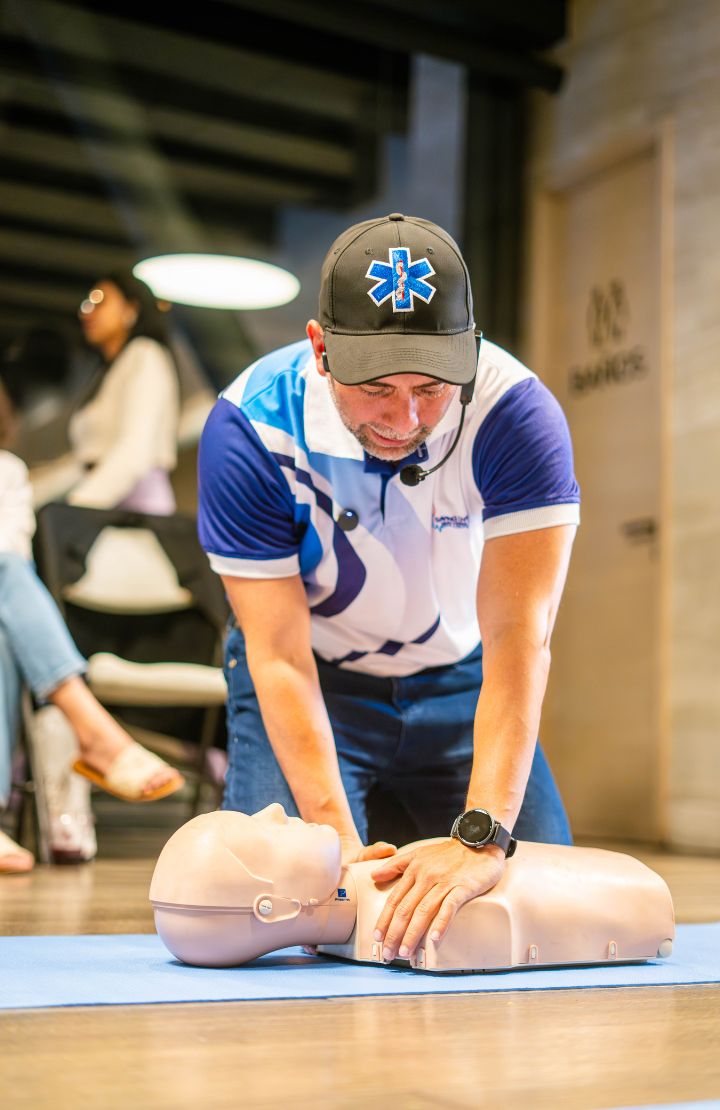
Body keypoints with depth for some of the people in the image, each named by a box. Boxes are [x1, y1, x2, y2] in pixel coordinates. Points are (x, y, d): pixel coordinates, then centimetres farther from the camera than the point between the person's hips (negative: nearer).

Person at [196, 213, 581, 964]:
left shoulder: (516, 414, -27)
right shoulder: (248, 428, -26)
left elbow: (519, 633, -34)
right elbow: (280, 656, -25)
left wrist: (481, 837, -44)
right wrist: (336, 838, -35)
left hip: (460, 680, 1)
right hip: (312, 683, -1)